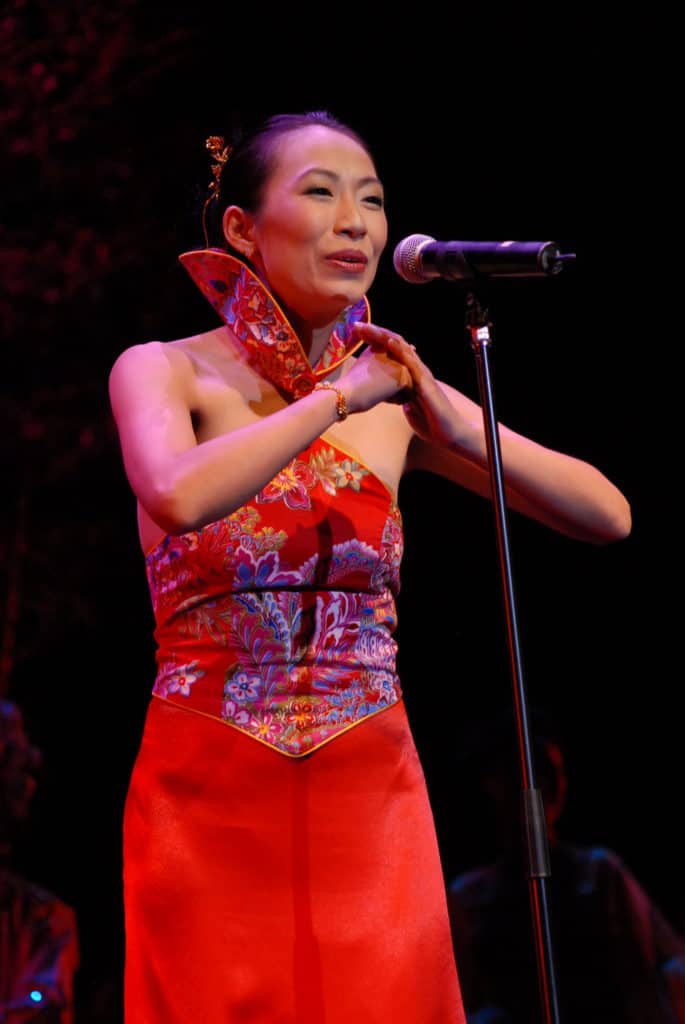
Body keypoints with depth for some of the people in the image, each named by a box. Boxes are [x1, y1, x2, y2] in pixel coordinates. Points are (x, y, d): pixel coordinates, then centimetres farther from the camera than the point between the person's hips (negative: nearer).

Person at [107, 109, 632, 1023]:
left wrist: (454, 426, -11)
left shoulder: (400, 398, 5)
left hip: (370, 801, 3)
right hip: (210, 803, -3)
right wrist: (340, 397, -17)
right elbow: (181, 497, -27)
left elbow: (609, 516, 1)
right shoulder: (163, 371, -4)